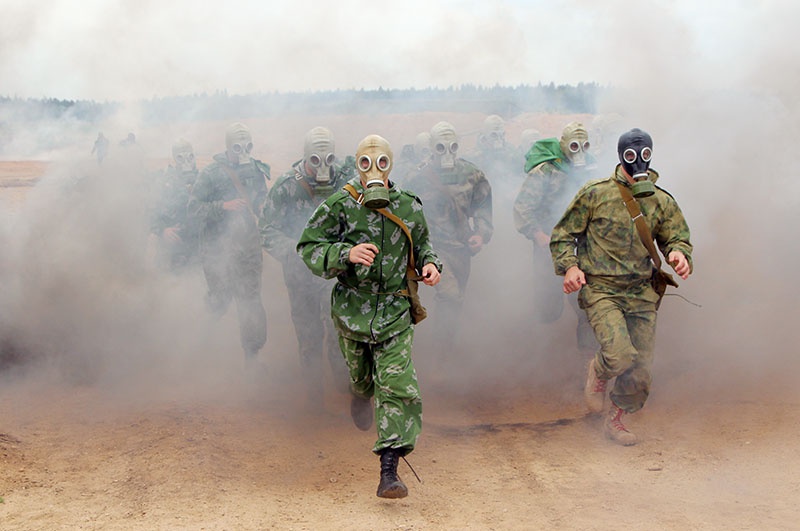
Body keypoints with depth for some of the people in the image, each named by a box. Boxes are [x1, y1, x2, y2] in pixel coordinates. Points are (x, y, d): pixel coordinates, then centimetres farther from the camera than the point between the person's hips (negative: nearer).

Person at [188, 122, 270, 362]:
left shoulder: (256, 170, 8)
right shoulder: (211, 173, -7)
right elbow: (194, 207, -12)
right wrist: (224, 206, -22)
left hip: (248, 243, 4)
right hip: (219, 247, -4)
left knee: (251, 301, 1)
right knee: (220, 300, 2)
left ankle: (252, 355, 8)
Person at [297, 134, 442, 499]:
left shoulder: (408, 207, 3)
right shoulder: (339, 206, -6)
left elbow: (422, 242, 20)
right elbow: (308, 247, -9)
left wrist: (429, 263, -1)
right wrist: (346, 253, -26)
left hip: (395, 309, 0)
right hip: (352, 307, 0)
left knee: (396, 385, -12)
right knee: (361, 375, 20)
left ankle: (389, 471, -14)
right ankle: (361, 394, 61)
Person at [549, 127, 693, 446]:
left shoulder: (662, 202, 10)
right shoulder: (595, 194, 0)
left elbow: (676, 237, 14)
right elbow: (563, 234, 5)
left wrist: (678, 253, -11)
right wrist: (569, 266, -11)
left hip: (642, 293, 4)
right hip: (601, 289, -4)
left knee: (640, 369, 5)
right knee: (620, 355, -24)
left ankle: (615, 420, 29)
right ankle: (598, 373, 12)